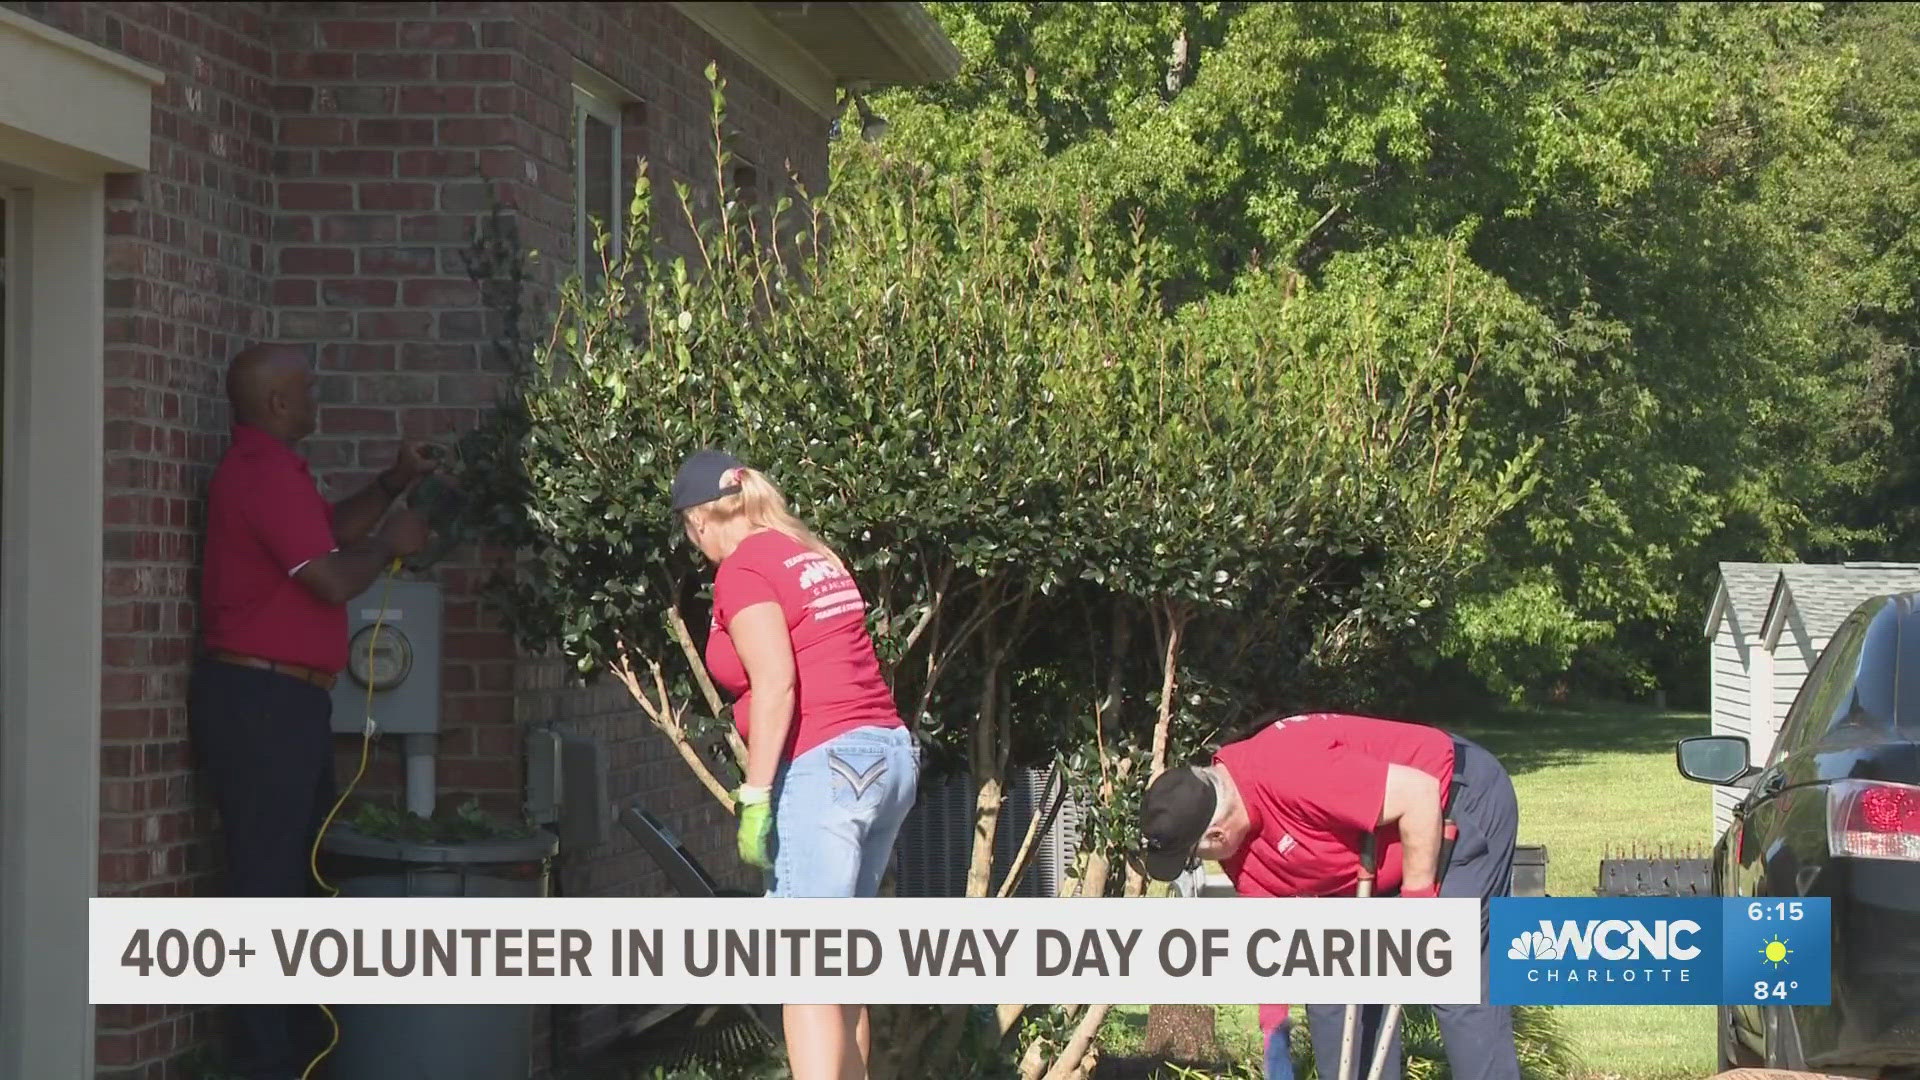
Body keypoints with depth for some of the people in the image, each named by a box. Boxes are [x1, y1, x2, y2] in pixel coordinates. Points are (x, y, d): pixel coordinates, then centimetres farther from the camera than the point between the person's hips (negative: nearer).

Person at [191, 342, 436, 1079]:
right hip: (262, 700, -11)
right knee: (268, 880, -8)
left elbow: (331, 529, 29)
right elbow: (332, 578, -21)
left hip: (276, 700, 11)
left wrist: (390, 486, 15)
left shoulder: (264, 468, 17)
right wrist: (391, 544, -4)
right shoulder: (266, 473, -16)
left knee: (303, 869, 16)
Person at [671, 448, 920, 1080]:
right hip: (888, 753, 9)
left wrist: (755, 797, -17)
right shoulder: (815, 558, 18)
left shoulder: (742, 570, -7)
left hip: (822, 765, -9)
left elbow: (775, 685, -17)